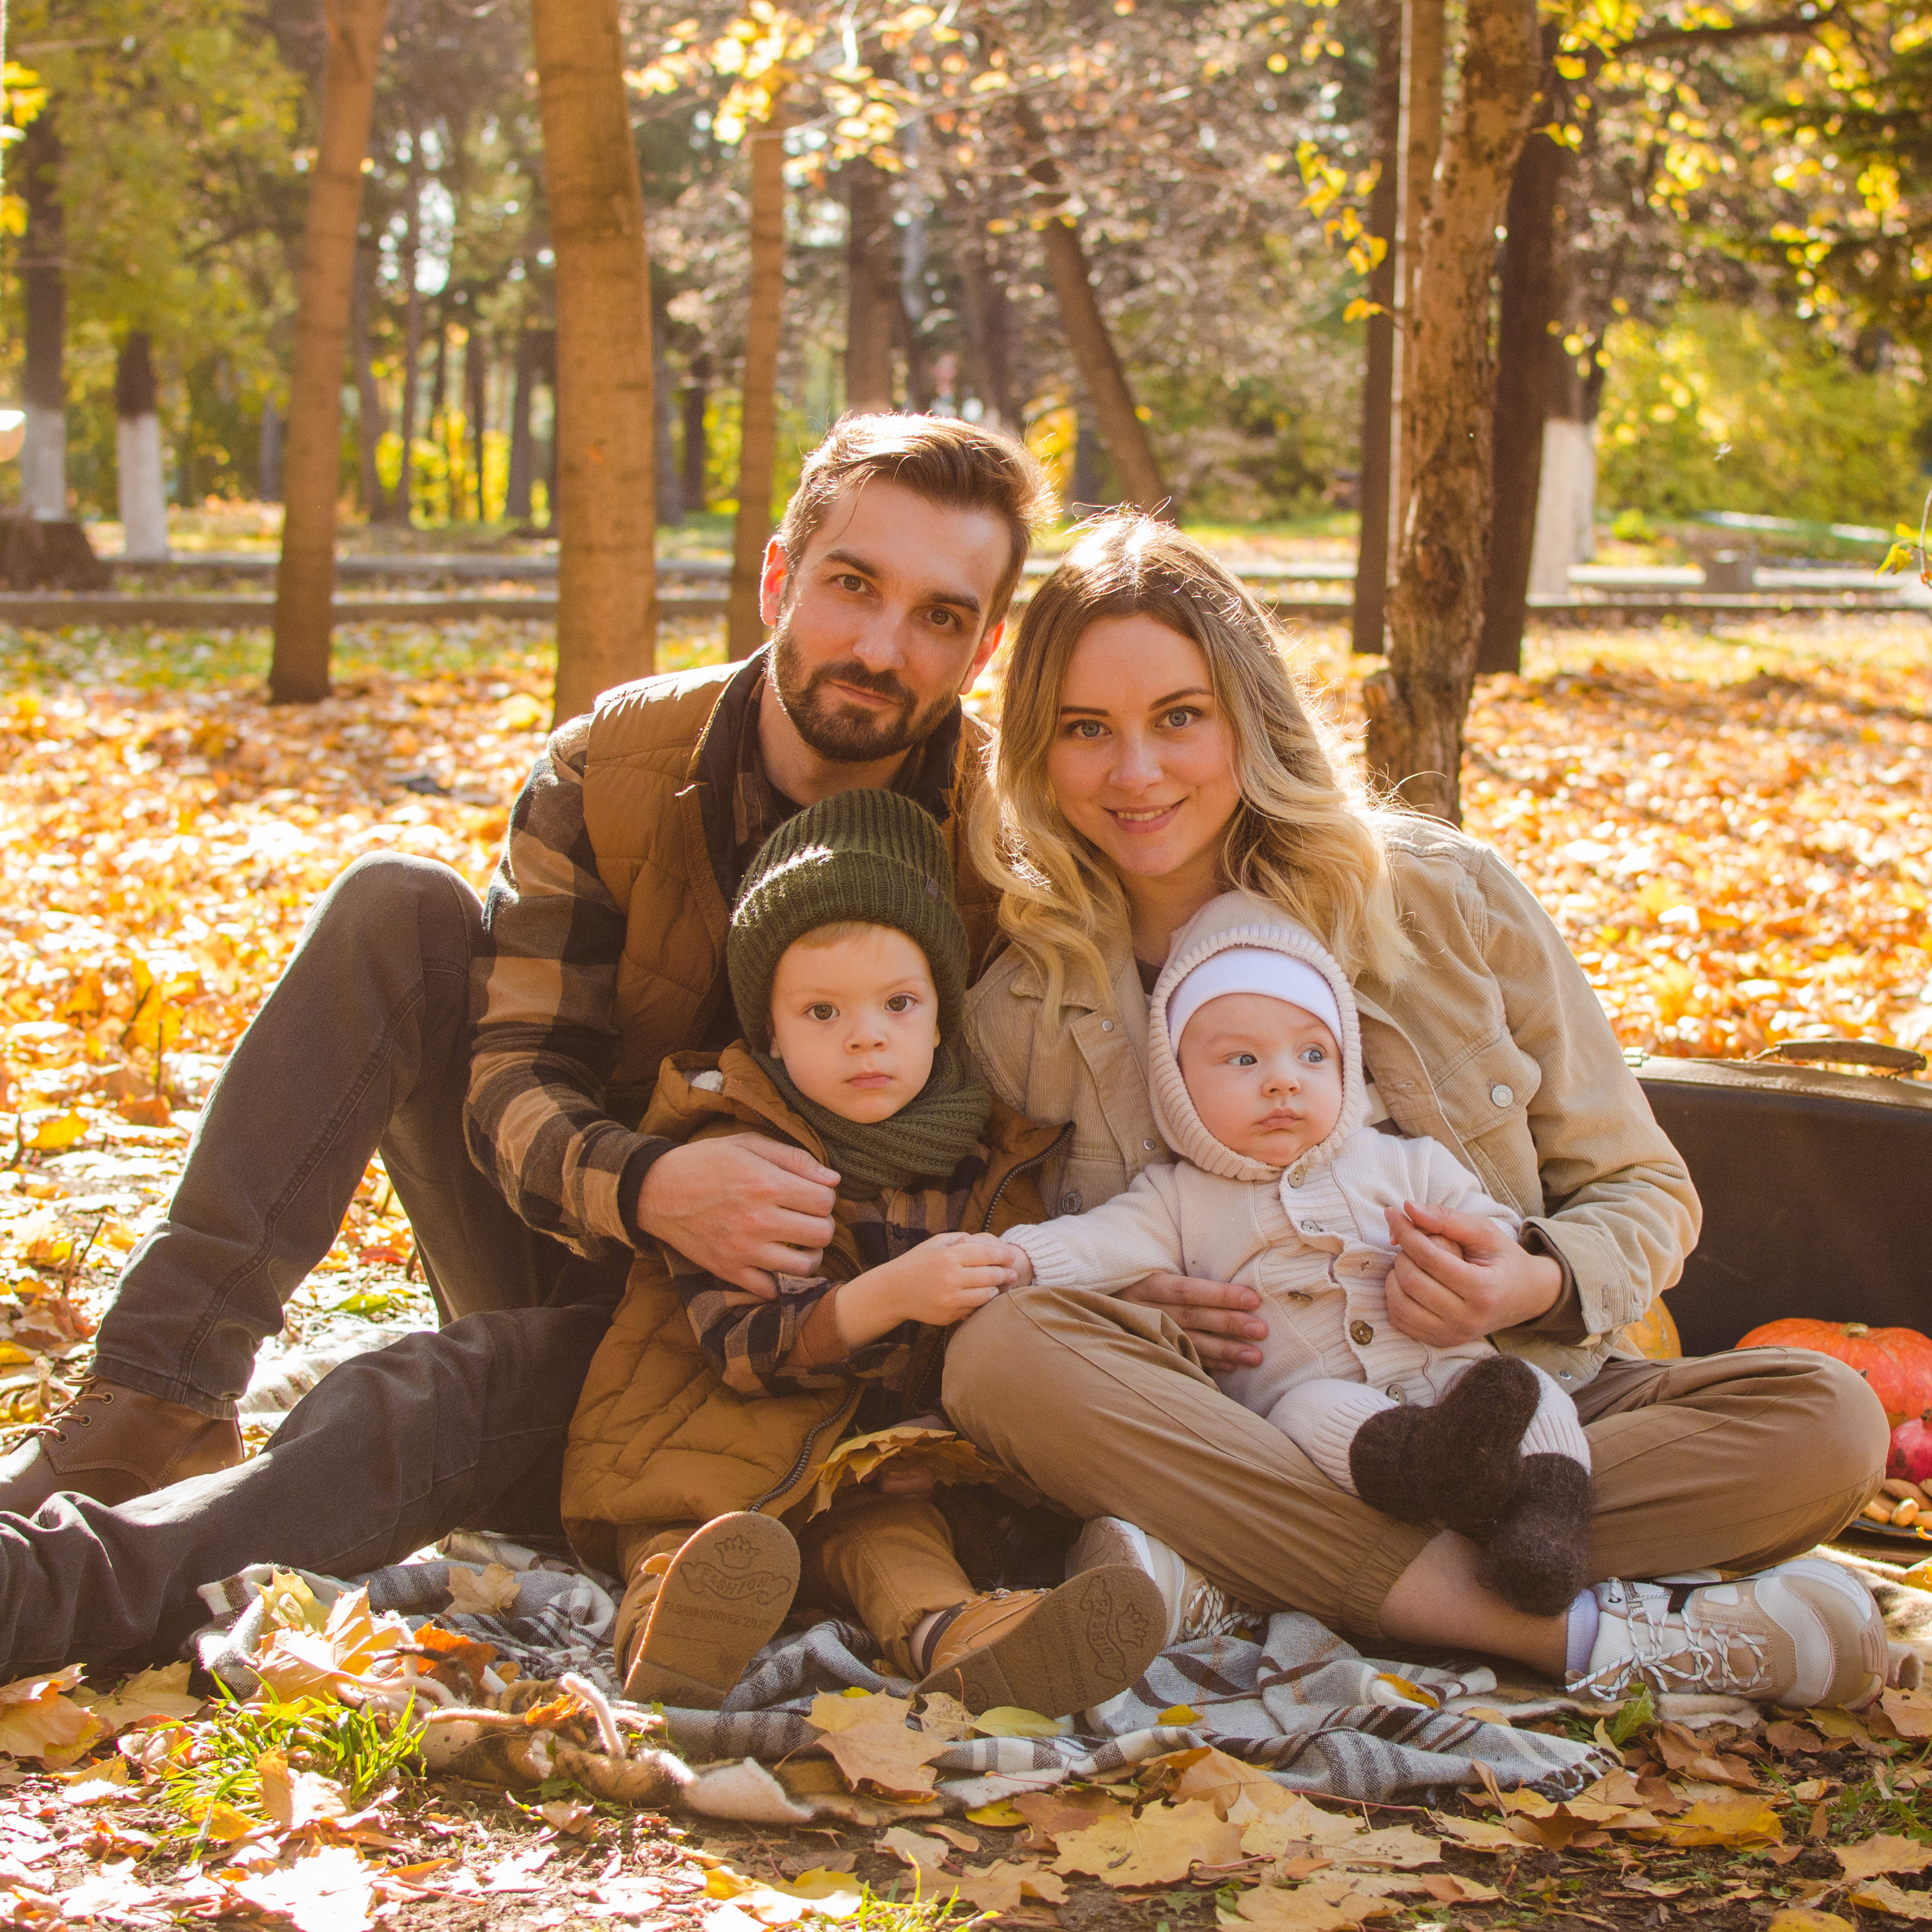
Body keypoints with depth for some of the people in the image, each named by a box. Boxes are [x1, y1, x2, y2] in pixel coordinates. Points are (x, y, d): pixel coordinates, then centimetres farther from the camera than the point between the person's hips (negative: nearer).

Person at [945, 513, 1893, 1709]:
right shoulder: (1018, 1009, -1)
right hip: (1224, 1443, -1)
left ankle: (1230, 1578, -30)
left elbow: (1643, 1192, 6)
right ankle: (1576, 1629, -32)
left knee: (1827, 1421, -24)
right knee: (1004, 1356, -32)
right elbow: (1010, 1285, 6)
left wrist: (1539, 1284, -17)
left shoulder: (1447, 901, -2)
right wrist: (1140, 1323, -17)